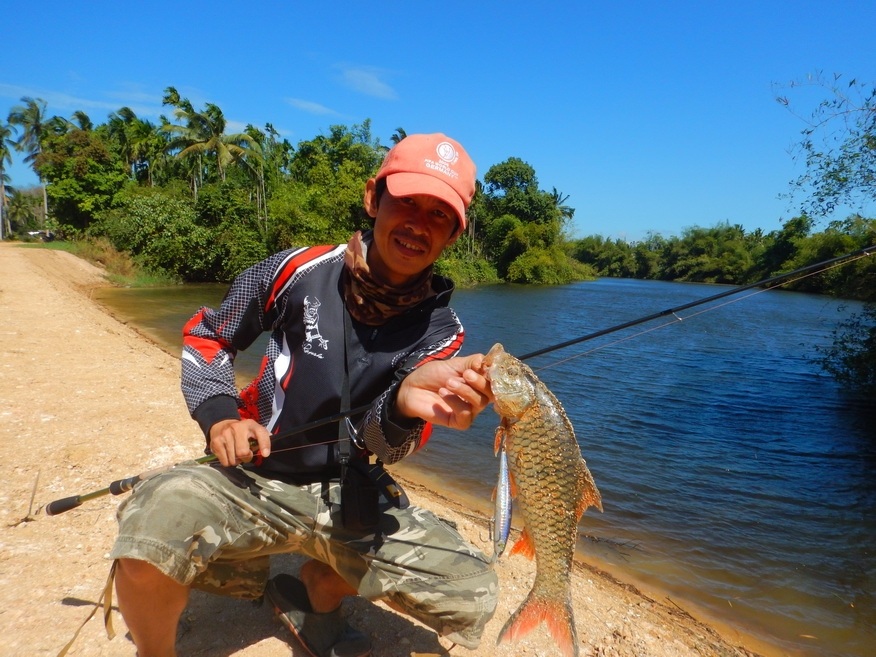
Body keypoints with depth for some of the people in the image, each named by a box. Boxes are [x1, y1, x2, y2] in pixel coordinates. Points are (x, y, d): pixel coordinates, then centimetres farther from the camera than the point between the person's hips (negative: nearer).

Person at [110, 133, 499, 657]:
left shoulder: (440, 329, -8)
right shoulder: (301, 271, -11)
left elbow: (380, 446, -18)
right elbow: (205, 335, 5)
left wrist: (405, 403, -41)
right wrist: (218, 414, -11)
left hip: (351, 496, 2)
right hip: (255, 477, -1)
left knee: (473, 599, -8)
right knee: (152, 526, -32)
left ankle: (314, 594, 18)